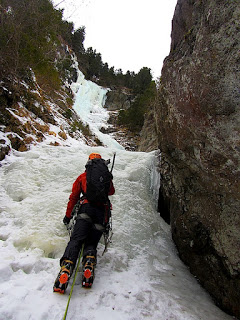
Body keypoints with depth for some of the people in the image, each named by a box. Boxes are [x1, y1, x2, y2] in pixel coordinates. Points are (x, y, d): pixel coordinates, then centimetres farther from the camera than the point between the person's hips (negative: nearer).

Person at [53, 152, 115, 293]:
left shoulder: (82, 177, 19)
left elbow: (74, 197, 18)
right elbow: (111, 192, 37)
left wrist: (68, 215, 27)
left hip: (87, 209, -1)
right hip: (102, 211, 2)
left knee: (76, 240, -11)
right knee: (91, 243, 5)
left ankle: (66, 268, -36)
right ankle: (89, 266, -25)